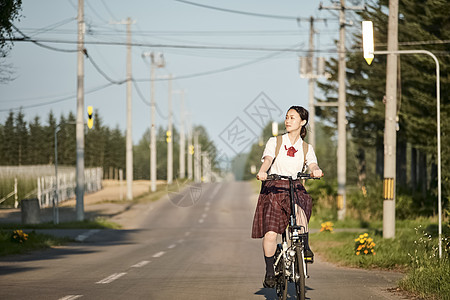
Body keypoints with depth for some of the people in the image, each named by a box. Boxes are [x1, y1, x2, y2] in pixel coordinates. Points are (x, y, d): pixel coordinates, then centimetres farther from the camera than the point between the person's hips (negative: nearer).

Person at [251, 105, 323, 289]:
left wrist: (316, 171, -31)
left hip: (295, 189, 1)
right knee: (270, 234, -14)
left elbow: (313, 165, -6)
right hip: (273, 189, -1)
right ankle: (269, 272, 2)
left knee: (299, 209, -37)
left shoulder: (306, 148, 13)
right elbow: (268, 159, -10)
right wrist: (262, 171, -33)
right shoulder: (274, 142, 8)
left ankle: (305, 247, -23)